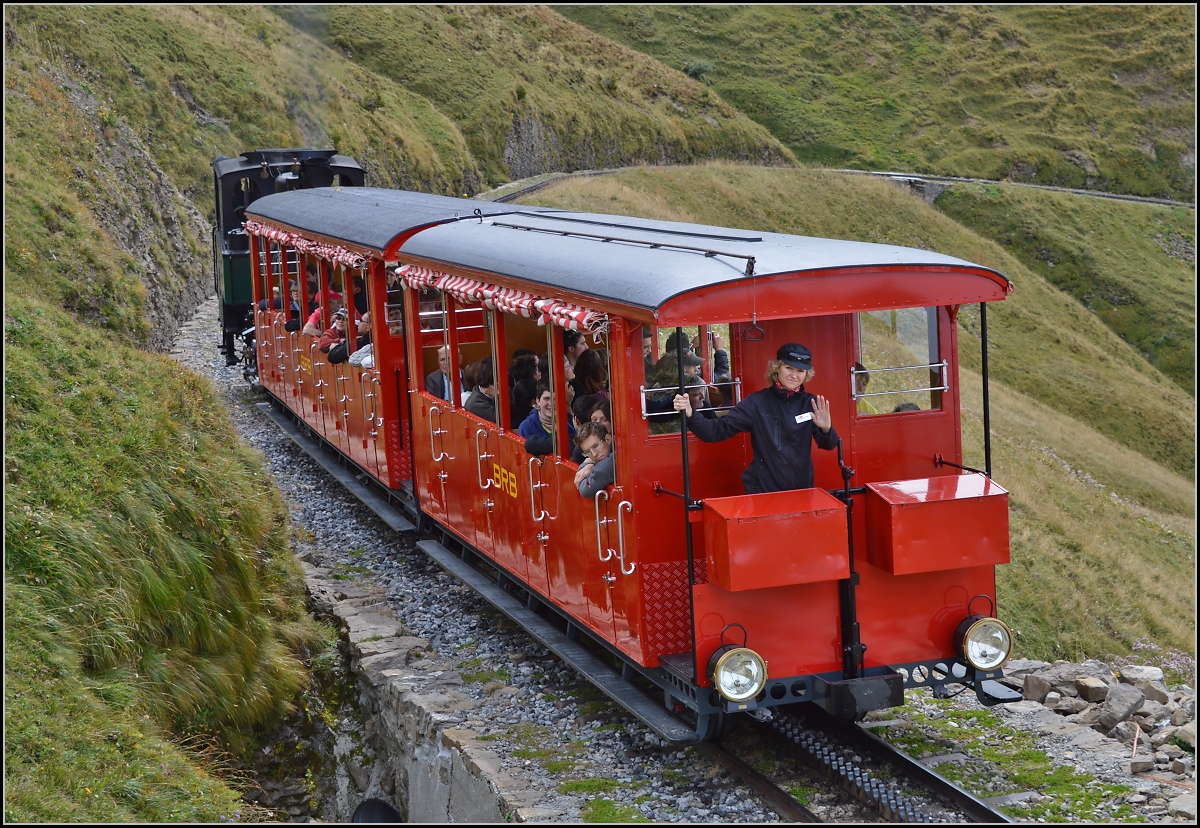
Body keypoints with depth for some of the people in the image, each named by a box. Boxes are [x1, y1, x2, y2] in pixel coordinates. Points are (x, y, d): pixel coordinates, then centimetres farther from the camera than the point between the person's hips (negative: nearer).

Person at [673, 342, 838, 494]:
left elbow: (829, 445, -5)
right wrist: (690, 415, -30)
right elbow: (718, 430, -12)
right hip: (762, 491, -2)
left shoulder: (811, 403, 0)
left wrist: (826, 429, -28)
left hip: (802, 489, 2)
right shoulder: (757, 402, -6)